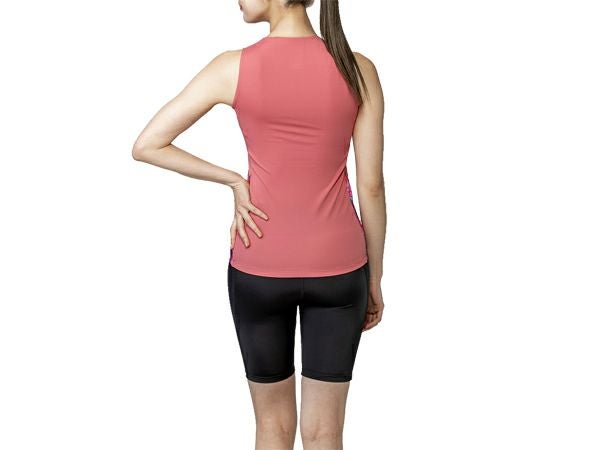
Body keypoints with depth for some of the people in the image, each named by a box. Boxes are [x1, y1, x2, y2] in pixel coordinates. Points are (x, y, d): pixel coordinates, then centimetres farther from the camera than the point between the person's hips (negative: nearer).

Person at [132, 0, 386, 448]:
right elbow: (371, 185, -4)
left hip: (258, 267, 0)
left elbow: (146, 146, -7)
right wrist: (375, 278, 6)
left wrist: (232, 181, -2)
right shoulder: (358, 69, -7)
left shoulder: (233, 67, -9)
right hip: (337, 266, 1)